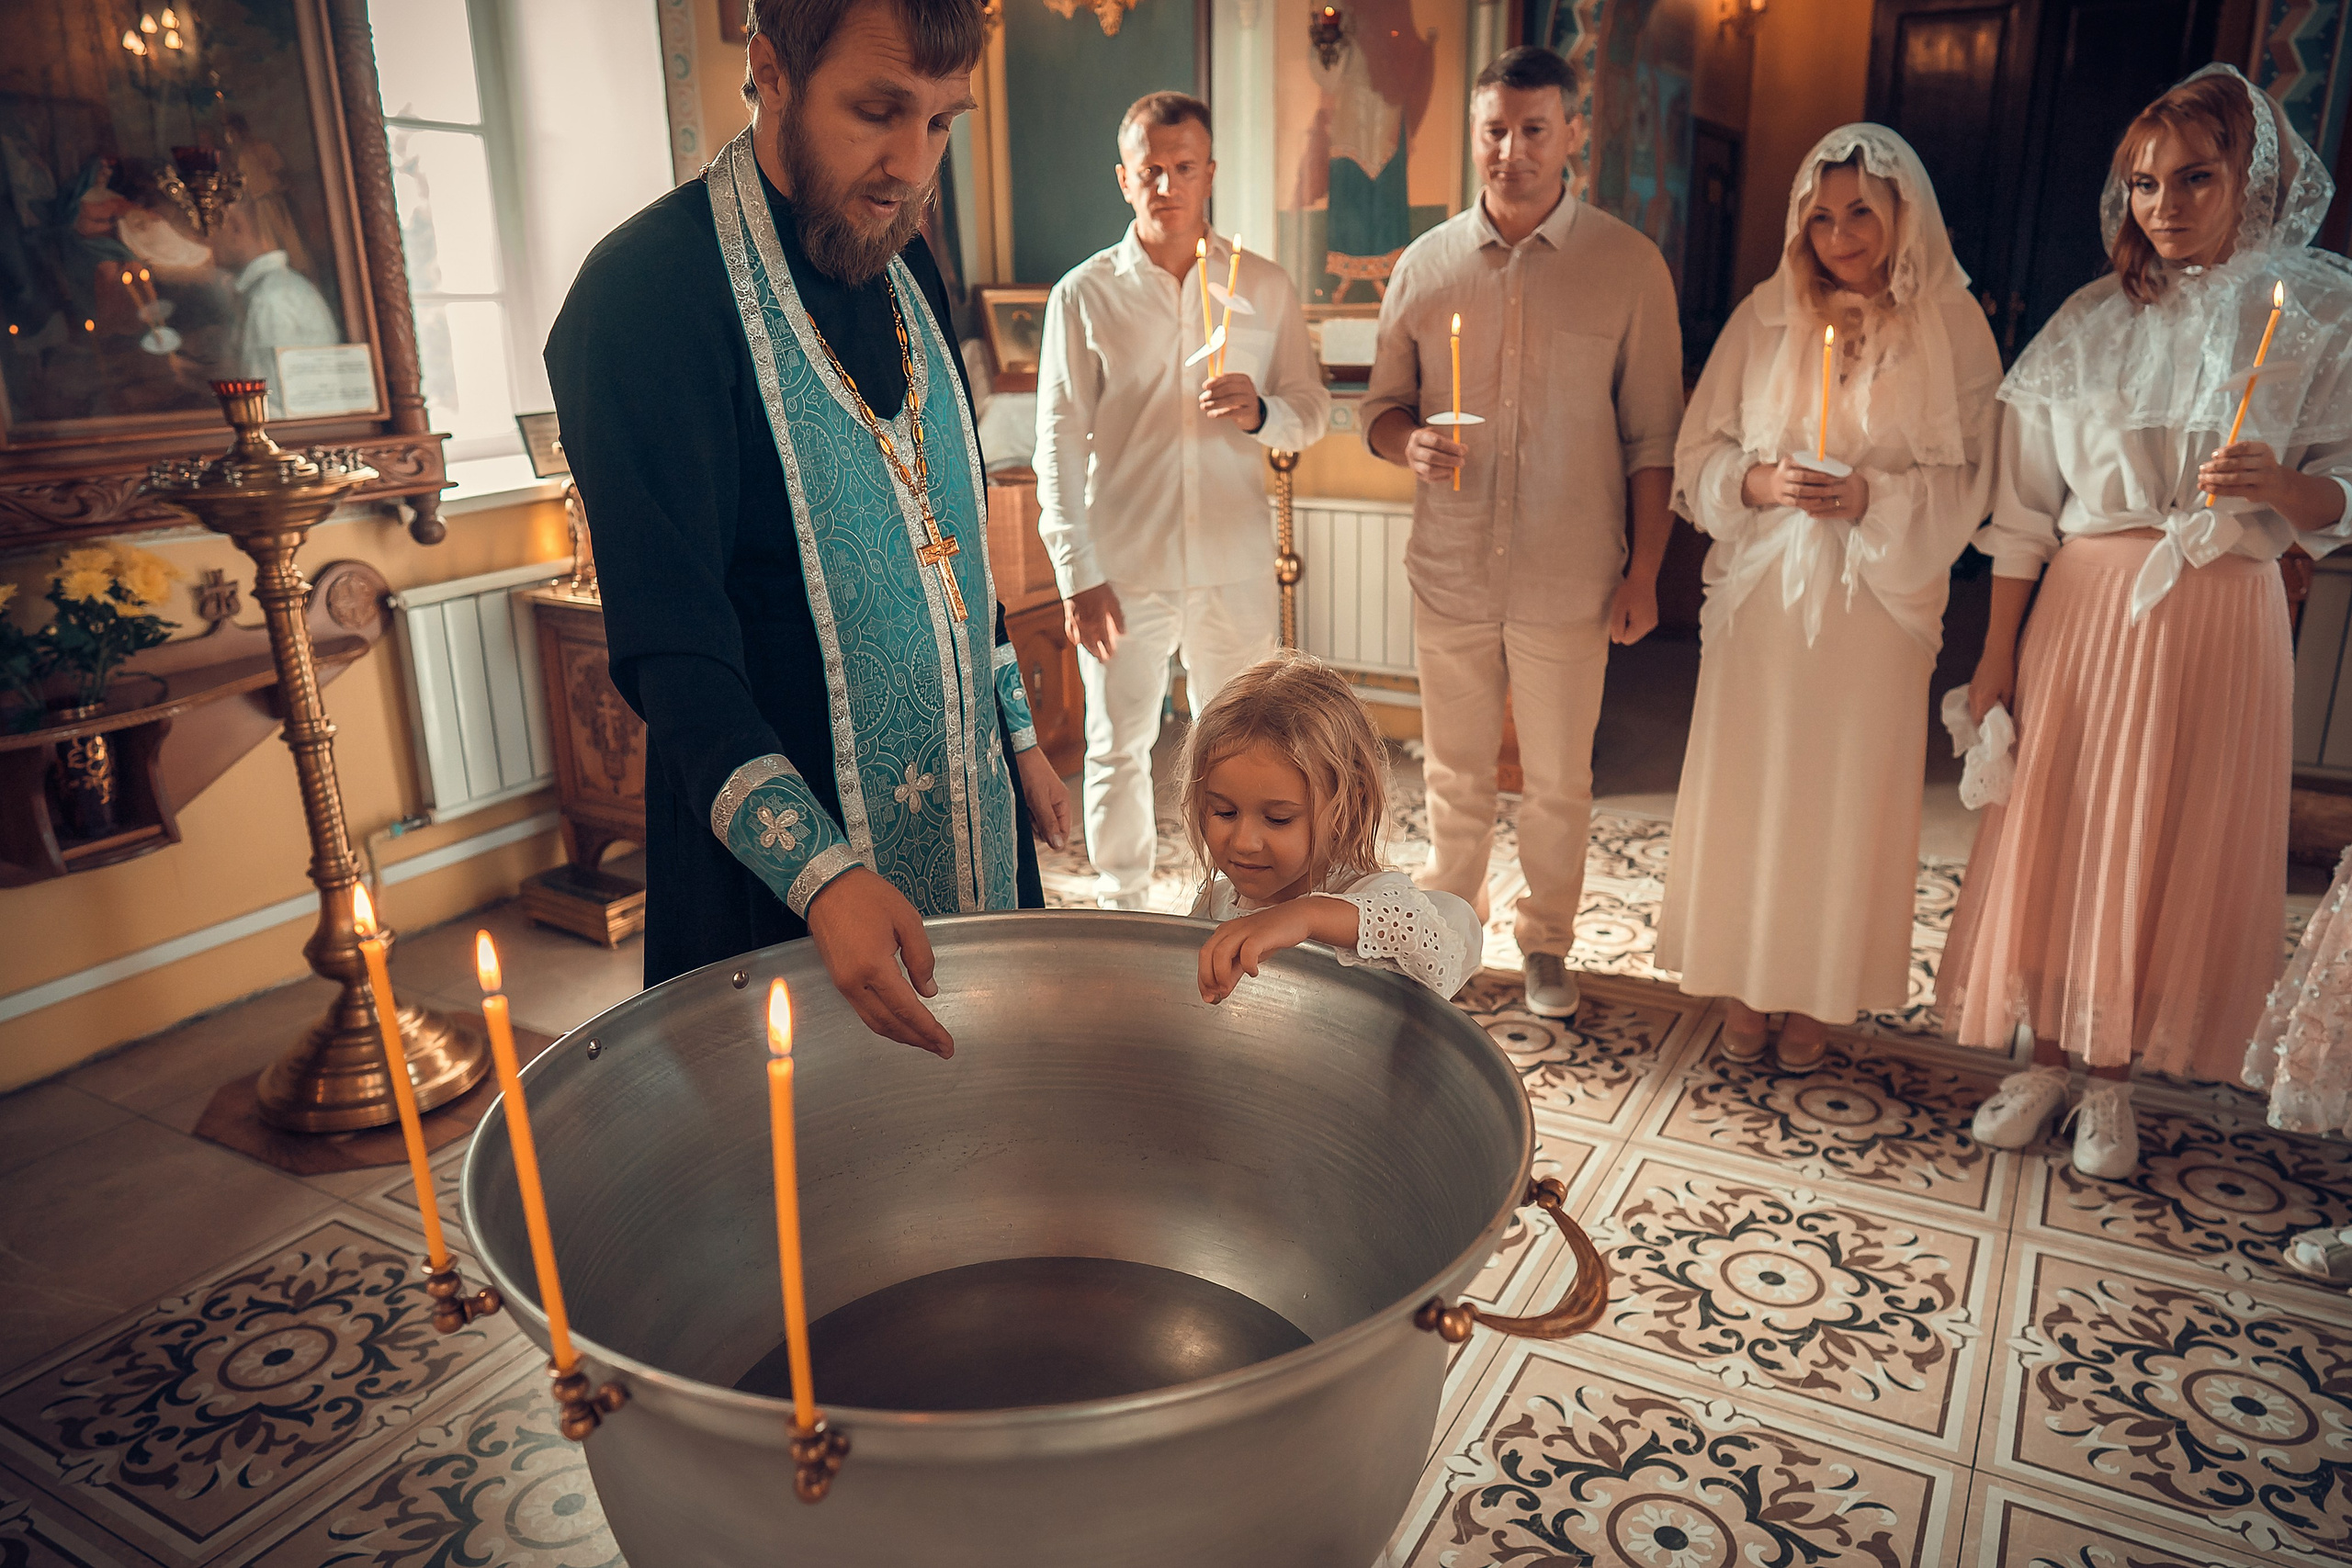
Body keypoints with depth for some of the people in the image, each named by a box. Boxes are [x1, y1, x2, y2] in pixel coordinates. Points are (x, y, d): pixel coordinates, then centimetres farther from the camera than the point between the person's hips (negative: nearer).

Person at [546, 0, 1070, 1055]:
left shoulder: (908, 272, 6)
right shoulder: (645, 292, -18)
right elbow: (671, 649, -24)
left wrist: (1019, 731, 15)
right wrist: (822, 876, -33)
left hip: (968, 820, 7)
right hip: (779, 864, -6)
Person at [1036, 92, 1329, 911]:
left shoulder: (1266, 287, 4)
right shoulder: (1084, 294, -2)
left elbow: (1313, 411, 8)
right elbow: (1059, 443, -4)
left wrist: (1261, 413, -15)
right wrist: (1077, 574, -11)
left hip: (1237, 566, 2)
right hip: (1124, 567, -2)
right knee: (1117, 749, 9)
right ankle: (1122, 911, 27)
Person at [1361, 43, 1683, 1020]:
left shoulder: (1629, 266, -2)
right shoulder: (1425, 264, 4)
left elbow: (1652, 436, 0)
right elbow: (1382, 407, 11)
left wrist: (1644, 572, -4)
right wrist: (1409, 443, -13)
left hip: (1570, 582, -2)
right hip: (1449, 573, 2)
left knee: (1558, 782, 10)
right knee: (1455, 773, 14)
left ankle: (1547, 942, 31)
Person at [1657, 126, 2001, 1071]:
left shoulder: (1952, 328, 0)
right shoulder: (1765, 317, 4)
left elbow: (1967, 485, -2)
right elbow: (1699, 451, 4)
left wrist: (1872, 497, -18)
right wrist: (1759, 482, -15)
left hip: (1875, 602, -1)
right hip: (1761, 593, 1)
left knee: (1845, 793, 5)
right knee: (1746, 784, 5)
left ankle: (1818, 993, 23)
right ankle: (1743, 982, 23)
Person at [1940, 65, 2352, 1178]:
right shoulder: (2092, 322, 4)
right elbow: (2023, 502, 4)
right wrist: (1997, 650, 2)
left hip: (2220, 619, -1)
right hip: (2084, 606, 1)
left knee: (2169, 848, 5)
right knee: (2055, 830, 4)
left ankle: (2110, 1077, 20)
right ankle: (2047, 1056, 20)